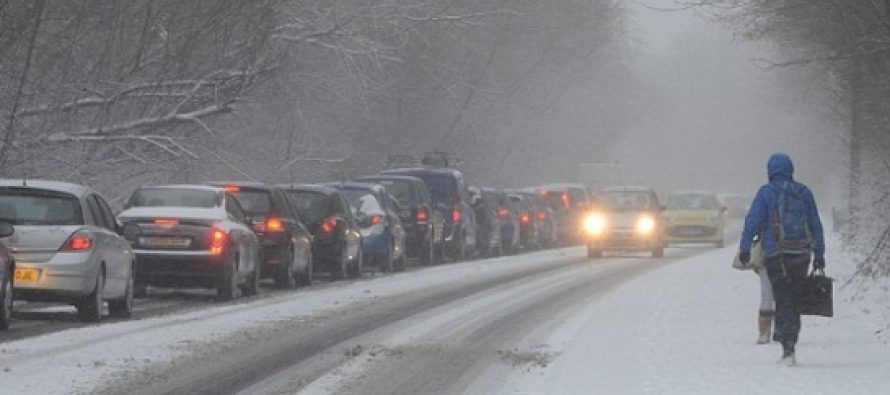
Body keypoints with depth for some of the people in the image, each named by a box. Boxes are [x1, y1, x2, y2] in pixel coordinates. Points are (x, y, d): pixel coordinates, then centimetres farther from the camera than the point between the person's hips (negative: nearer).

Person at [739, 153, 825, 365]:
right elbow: (816, 225, 12)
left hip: (777, 256, -3)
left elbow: (752, 222, -7)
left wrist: (744, 248, 2)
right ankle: (789, 349, 14)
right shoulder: (804, 192, 8)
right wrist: (819, 254, 17)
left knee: (783, 302, -2)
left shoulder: (766, 192, -4)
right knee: (795, 301, 12)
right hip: (802, 255, 3)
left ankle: (787, 347, -14)